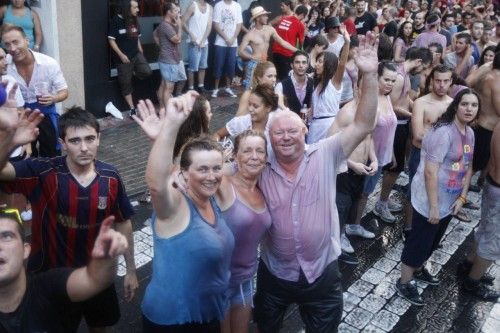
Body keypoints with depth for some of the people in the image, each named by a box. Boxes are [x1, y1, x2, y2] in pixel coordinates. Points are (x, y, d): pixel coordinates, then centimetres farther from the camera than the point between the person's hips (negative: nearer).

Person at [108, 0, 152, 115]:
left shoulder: (134, 21, 7)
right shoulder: (116, 21, -10)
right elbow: (111, 40, -10)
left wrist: (141, 52, 10)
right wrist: (121, 55, -16)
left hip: (136, 54, 5)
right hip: (123, 57, -4)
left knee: (146, 72, -20)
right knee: (126, 83, 2)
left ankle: (133, 73, 14)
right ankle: (132, 108, 14)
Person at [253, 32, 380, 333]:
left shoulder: (325, 156, -13)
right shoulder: (262, 169, -10)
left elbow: (363, 126, -21)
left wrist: (370, 75, -33)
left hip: (322, 272, -1)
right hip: (275, 273, 1)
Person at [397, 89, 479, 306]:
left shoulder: (470, 133, 5)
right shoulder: (443, 132, -22)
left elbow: (468, 166, 14)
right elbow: (430, 171, -24)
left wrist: (462, 197, 6)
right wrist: (433, 206, -22)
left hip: (449, 201, 9)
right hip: (429, 201, -8)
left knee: (433, 240, 24)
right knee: (419, 241, 4)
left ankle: (418, 269, 46)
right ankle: (404, 282, 21)